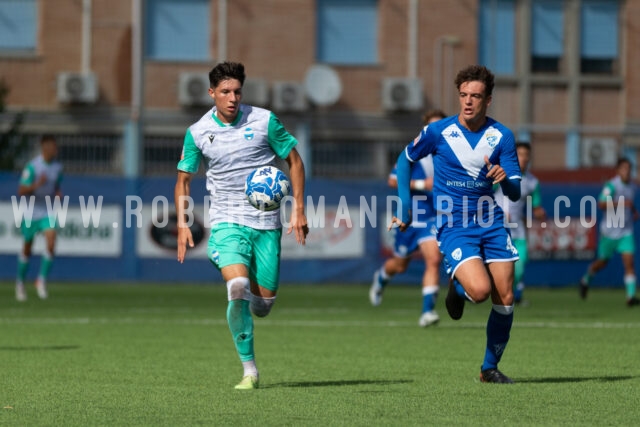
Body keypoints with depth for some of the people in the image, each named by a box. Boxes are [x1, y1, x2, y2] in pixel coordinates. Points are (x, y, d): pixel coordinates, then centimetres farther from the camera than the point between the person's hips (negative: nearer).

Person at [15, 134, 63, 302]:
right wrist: (37, 184, -36)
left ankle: (42, 280, -4)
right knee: (27, 249, 10)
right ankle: (20, 282, 30)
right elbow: (21, 191, -19)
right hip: (30, 213, -3)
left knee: (51, 244, -17)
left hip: (48, 213, 3)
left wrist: (58, 194, -5)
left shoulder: (57, 167, 0)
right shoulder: (32, 166, -17)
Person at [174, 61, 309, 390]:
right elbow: (183, 179, 11)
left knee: (264, 301, 1)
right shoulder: (198, 132, 0)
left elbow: (294, 160, 7)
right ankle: (249, 370, -15)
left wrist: (298, 209, 0)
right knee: (238, 287, -25)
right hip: (227, 220, -1)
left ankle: (242, 312, 41)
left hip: (266, 222, 1)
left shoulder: (264, 121, -2)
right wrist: (182, 223, -2)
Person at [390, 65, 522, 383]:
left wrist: (505, 180, -25)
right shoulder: (438, 132, -7)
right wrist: (404, 208, 6)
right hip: (453, 226, -3)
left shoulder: (502, 136, -1)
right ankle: (457, 287, 13)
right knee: (480, 290, -25)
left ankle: (490, 367, 16)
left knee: (505, 299, -2)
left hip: (491, 223, 3)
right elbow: (405, 160, 10)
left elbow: (515, 193, -1)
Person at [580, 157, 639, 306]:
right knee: (602, 261, 11)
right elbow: (601, 204, -26)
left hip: (626, 232, 4)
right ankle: (586, 280, 40)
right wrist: (620, 203, -35)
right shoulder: (611, 186, -14)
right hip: (609, 231, -4)